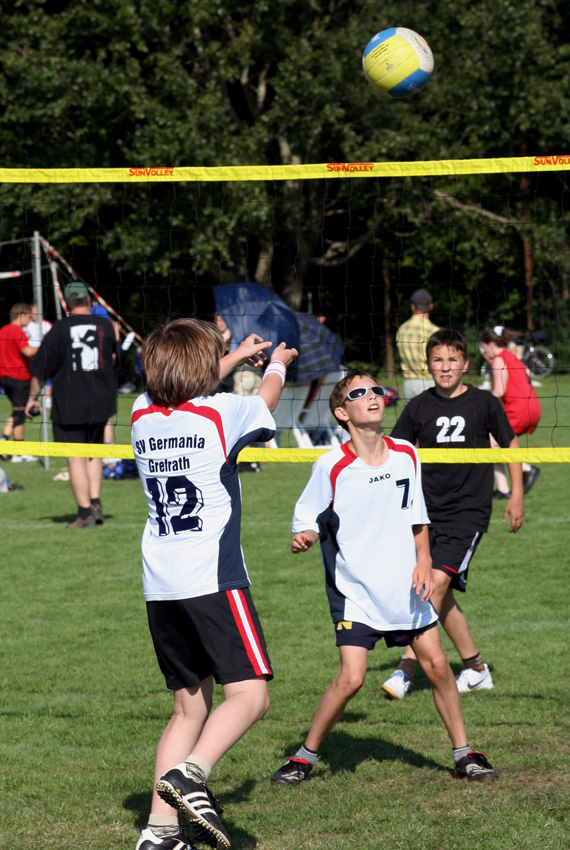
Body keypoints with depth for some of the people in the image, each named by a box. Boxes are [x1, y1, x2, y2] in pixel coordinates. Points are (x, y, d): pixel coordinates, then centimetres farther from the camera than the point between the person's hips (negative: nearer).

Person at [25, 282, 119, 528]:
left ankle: (85, 513, -3)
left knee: (76, 458, -1)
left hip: (69, 403, -3)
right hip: (100, 401, 3)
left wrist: (33, 397, 11)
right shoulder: (105, 326, 2)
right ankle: (96, 503, 9)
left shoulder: (59, 329, -6)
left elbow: (40, 369, -2)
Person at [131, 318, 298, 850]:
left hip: (159, 586, 6)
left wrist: (238, 357, 47)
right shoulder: (222, 413, -5)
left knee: (190, 706, 13)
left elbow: (188, 390, 33)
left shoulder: (143, 415, 9)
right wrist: (277, 364, 41)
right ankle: (190, 774, -31)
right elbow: (266, 400, 19)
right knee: (250, 695, -8)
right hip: (212, 580, -6)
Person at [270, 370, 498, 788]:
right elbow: (309, 518, -4)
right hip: (355, 592, -4)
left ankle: (464, 754, 19)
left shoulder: (406, 455, 1)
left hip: (405, 586, 4)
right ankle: (304, 758, 3)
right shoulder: (332, 466, -12)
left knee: (437, 664, 4)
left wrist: (424, 562, 0)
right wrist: (304, 537, -26)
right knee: (350, 678, -14)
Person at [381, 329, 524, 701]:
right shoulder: (419, 407, 4)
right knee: (441, 596, 6)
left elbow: (511, 443, 10)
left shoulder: (483, 403, -2)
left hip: (469, 510, -4)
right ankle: (476, 668, 22)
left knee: (438, 581, -19)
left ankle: (407, 669, -21)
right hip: (429, 510, 4)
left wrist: (517, 495, 7)